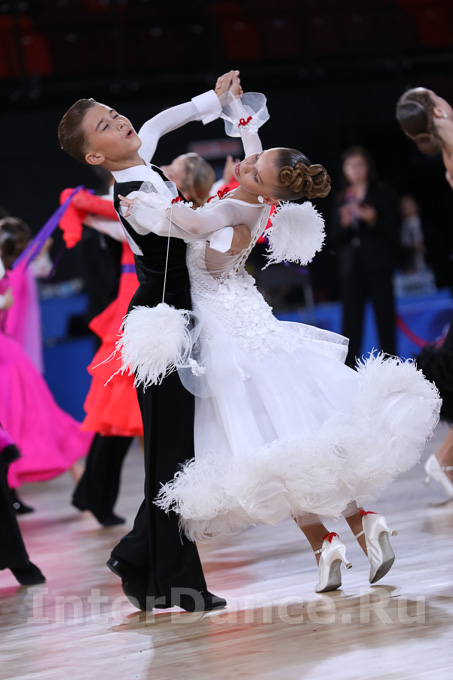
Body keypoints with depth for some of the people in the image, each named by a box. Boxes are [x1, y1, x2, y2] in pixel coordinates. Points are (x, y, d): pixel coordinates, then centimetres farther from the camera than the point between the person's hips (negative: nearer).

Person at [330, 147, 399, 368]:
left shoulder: (382, 194, 4)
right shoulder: (341, 200, 13)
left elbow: (393, 231, -3)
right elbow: (335, 237, 8)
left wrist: (373, 220, -19)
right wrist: (344, 223, -12)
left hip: (378, 266, -3)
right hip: (351, 267, 3)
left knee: (385, 320, -3)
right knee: (351, 321, 1)